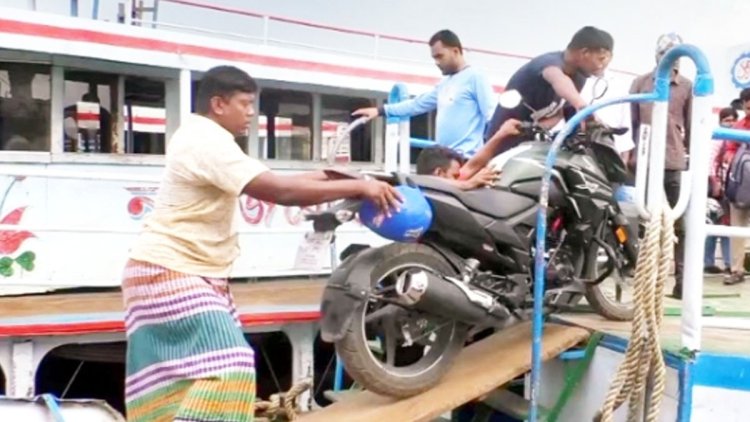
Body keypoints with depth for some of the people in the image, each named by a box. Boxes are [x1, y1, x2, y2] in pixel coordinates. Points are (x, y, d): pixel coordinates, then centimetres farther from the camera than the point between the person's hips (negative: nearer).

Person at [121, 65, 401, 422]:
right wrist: (359, 187, -22)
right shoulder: (208, 141, -19)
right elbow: (280, 191, -28)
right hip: (170, 273, -11)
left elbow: (269, 183, 15)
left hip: (187, 272, 11)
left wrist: (330, 177, 7)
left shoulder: (203, 138, 16)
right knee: (226, 366, -19)